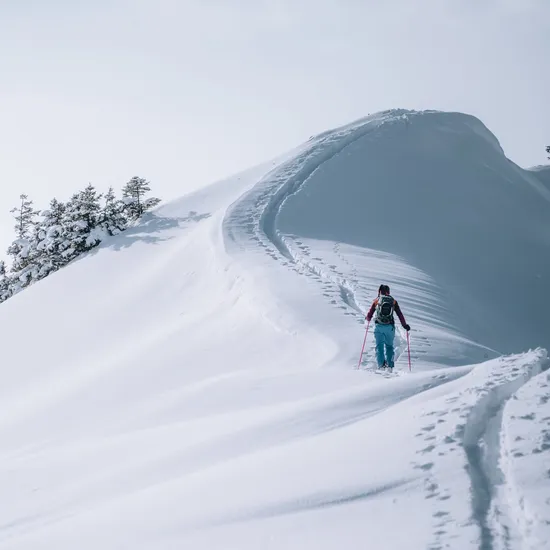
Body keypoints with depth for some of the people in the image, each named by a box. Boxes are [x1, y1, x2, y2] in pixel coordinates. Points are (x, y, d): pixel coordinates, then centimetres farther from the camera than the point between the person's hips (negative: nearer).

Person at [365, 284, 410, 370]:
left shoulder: (377, 301, 5)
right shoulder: (393, 301, 7)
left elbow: (369, 315, 9)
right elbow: (400, 314, 4)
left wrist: (368, 319, 31)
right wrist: (405, 325, 11)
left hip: (379, 326, -1)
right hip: (390, 327, 1)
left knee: (379, 345, 3)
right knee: (389, 345, 15)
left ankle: (381, 364, -11)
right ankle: (389, 365, 9)